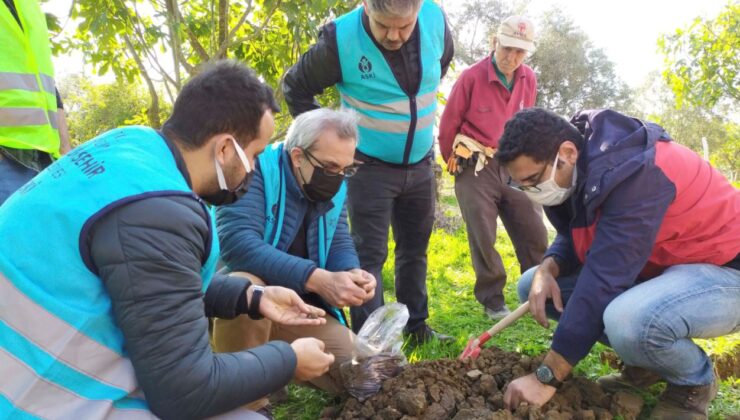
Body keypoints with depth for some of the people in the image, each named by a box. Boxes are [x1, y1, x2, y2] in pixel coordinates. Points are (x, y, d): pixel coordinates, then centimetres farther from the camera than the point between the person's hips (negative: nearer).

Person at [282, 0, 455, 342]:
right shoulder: (340, 38, -20)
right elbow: (295, 88, -6)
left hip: (420, 164, 5)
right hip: (370, 166, -4)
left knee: (415, 249, 15)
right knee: (369, 255, -5)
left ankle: (416, 326, 31)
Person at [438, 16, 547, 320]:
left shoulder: (529, 80, 3)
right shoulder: (471, 77, -11)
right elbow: (448, 125, -1)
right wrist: (455, 162, 8)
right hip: (476, 169, -4)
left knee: (535, 234, 6)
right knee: (483, 239, 1)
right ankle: (493, 300, 15)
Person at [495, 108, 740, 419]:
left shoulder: (632, 172, -32)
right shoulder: (573, 171, -6)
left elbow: (604, 282, -34)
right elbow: (573, 237, 8)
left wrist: (546, 377, -30)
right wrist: (547, 268, -17)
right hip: (660, 266, 8)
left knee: (627, 321, -40)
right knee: (532, 287, -1)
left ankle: (694, 381, -4)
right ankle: (648, 361, 9)